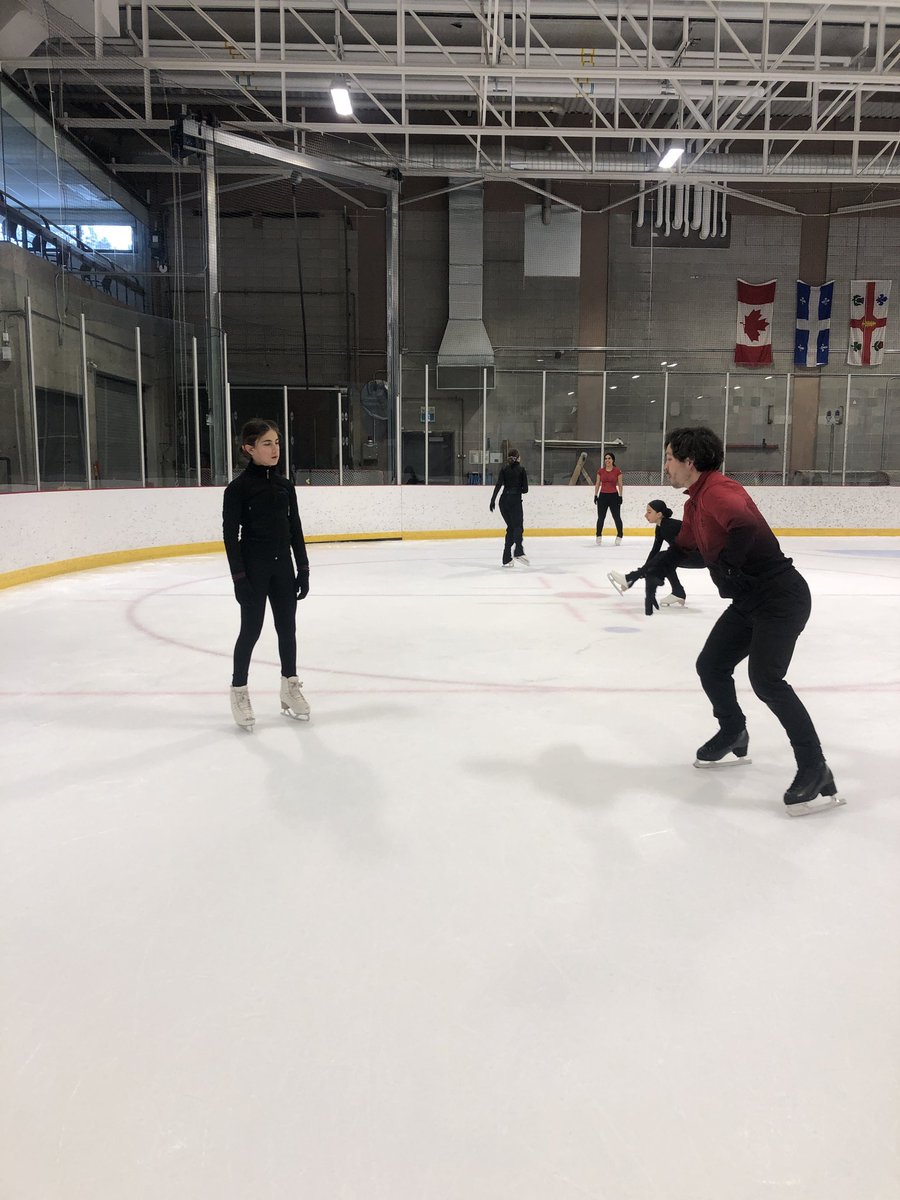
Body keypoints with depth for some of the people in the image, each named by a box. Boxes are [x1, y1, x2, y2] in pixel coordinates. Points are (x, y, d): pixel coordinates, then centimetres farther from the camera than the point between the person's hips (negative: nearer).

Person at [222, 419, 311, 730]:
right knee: (251, 630, 2)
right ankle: (239, 690, 17)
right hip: (253, 567, -5)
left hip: (282, 566, 5)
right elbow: (230, 535, -11)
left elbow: (295, 529, 10)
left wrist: (303, 568, 7)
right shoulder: (238, 487, -10)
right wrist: (239, 577, -15)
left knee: (287, 627, 11)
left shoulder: (285, 485, 6)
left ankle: (290, 687, 26)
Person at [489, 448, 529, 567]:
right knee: (518, 526, -10)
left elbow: (499, 484, -5)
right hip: (515, 501, -4)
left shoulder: (504, 469, 8)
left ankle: (507, 558, 8)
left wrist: (493, 499, -8)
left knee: (511, 527, 13)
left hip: (504, 500, 4)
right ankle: (518, 552, -38)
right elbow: (525, 489, 0)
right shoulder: (521, 469, 1)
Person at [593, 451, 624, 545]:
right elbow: (597, 484, 8)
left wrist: (620, 496, -5)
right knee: (601, 517, 5)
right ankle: (599, 537, 14)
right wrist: (595, 495, 3)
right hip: (603, 495, 2)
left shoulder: (617, 471, -3)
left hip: (614, 496, -2)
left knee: (617, 517, 1)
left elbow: (620, 484, -1)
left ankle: (619, 536, 11)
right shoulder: (600, 471, 4)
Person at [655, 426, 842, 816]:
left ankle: (816, 770, -11)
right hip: (749, 600, 10)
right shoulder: (694, 502, 13)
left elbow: (746, 524, -40)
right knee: (710, 666, 12)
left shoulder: (718, 490, -20)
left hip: (780, 595, -10)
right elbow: (686, 547, 28)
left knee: (765, 677, -20)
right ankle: (733, 733, 36)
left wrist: (727, 566, -31)